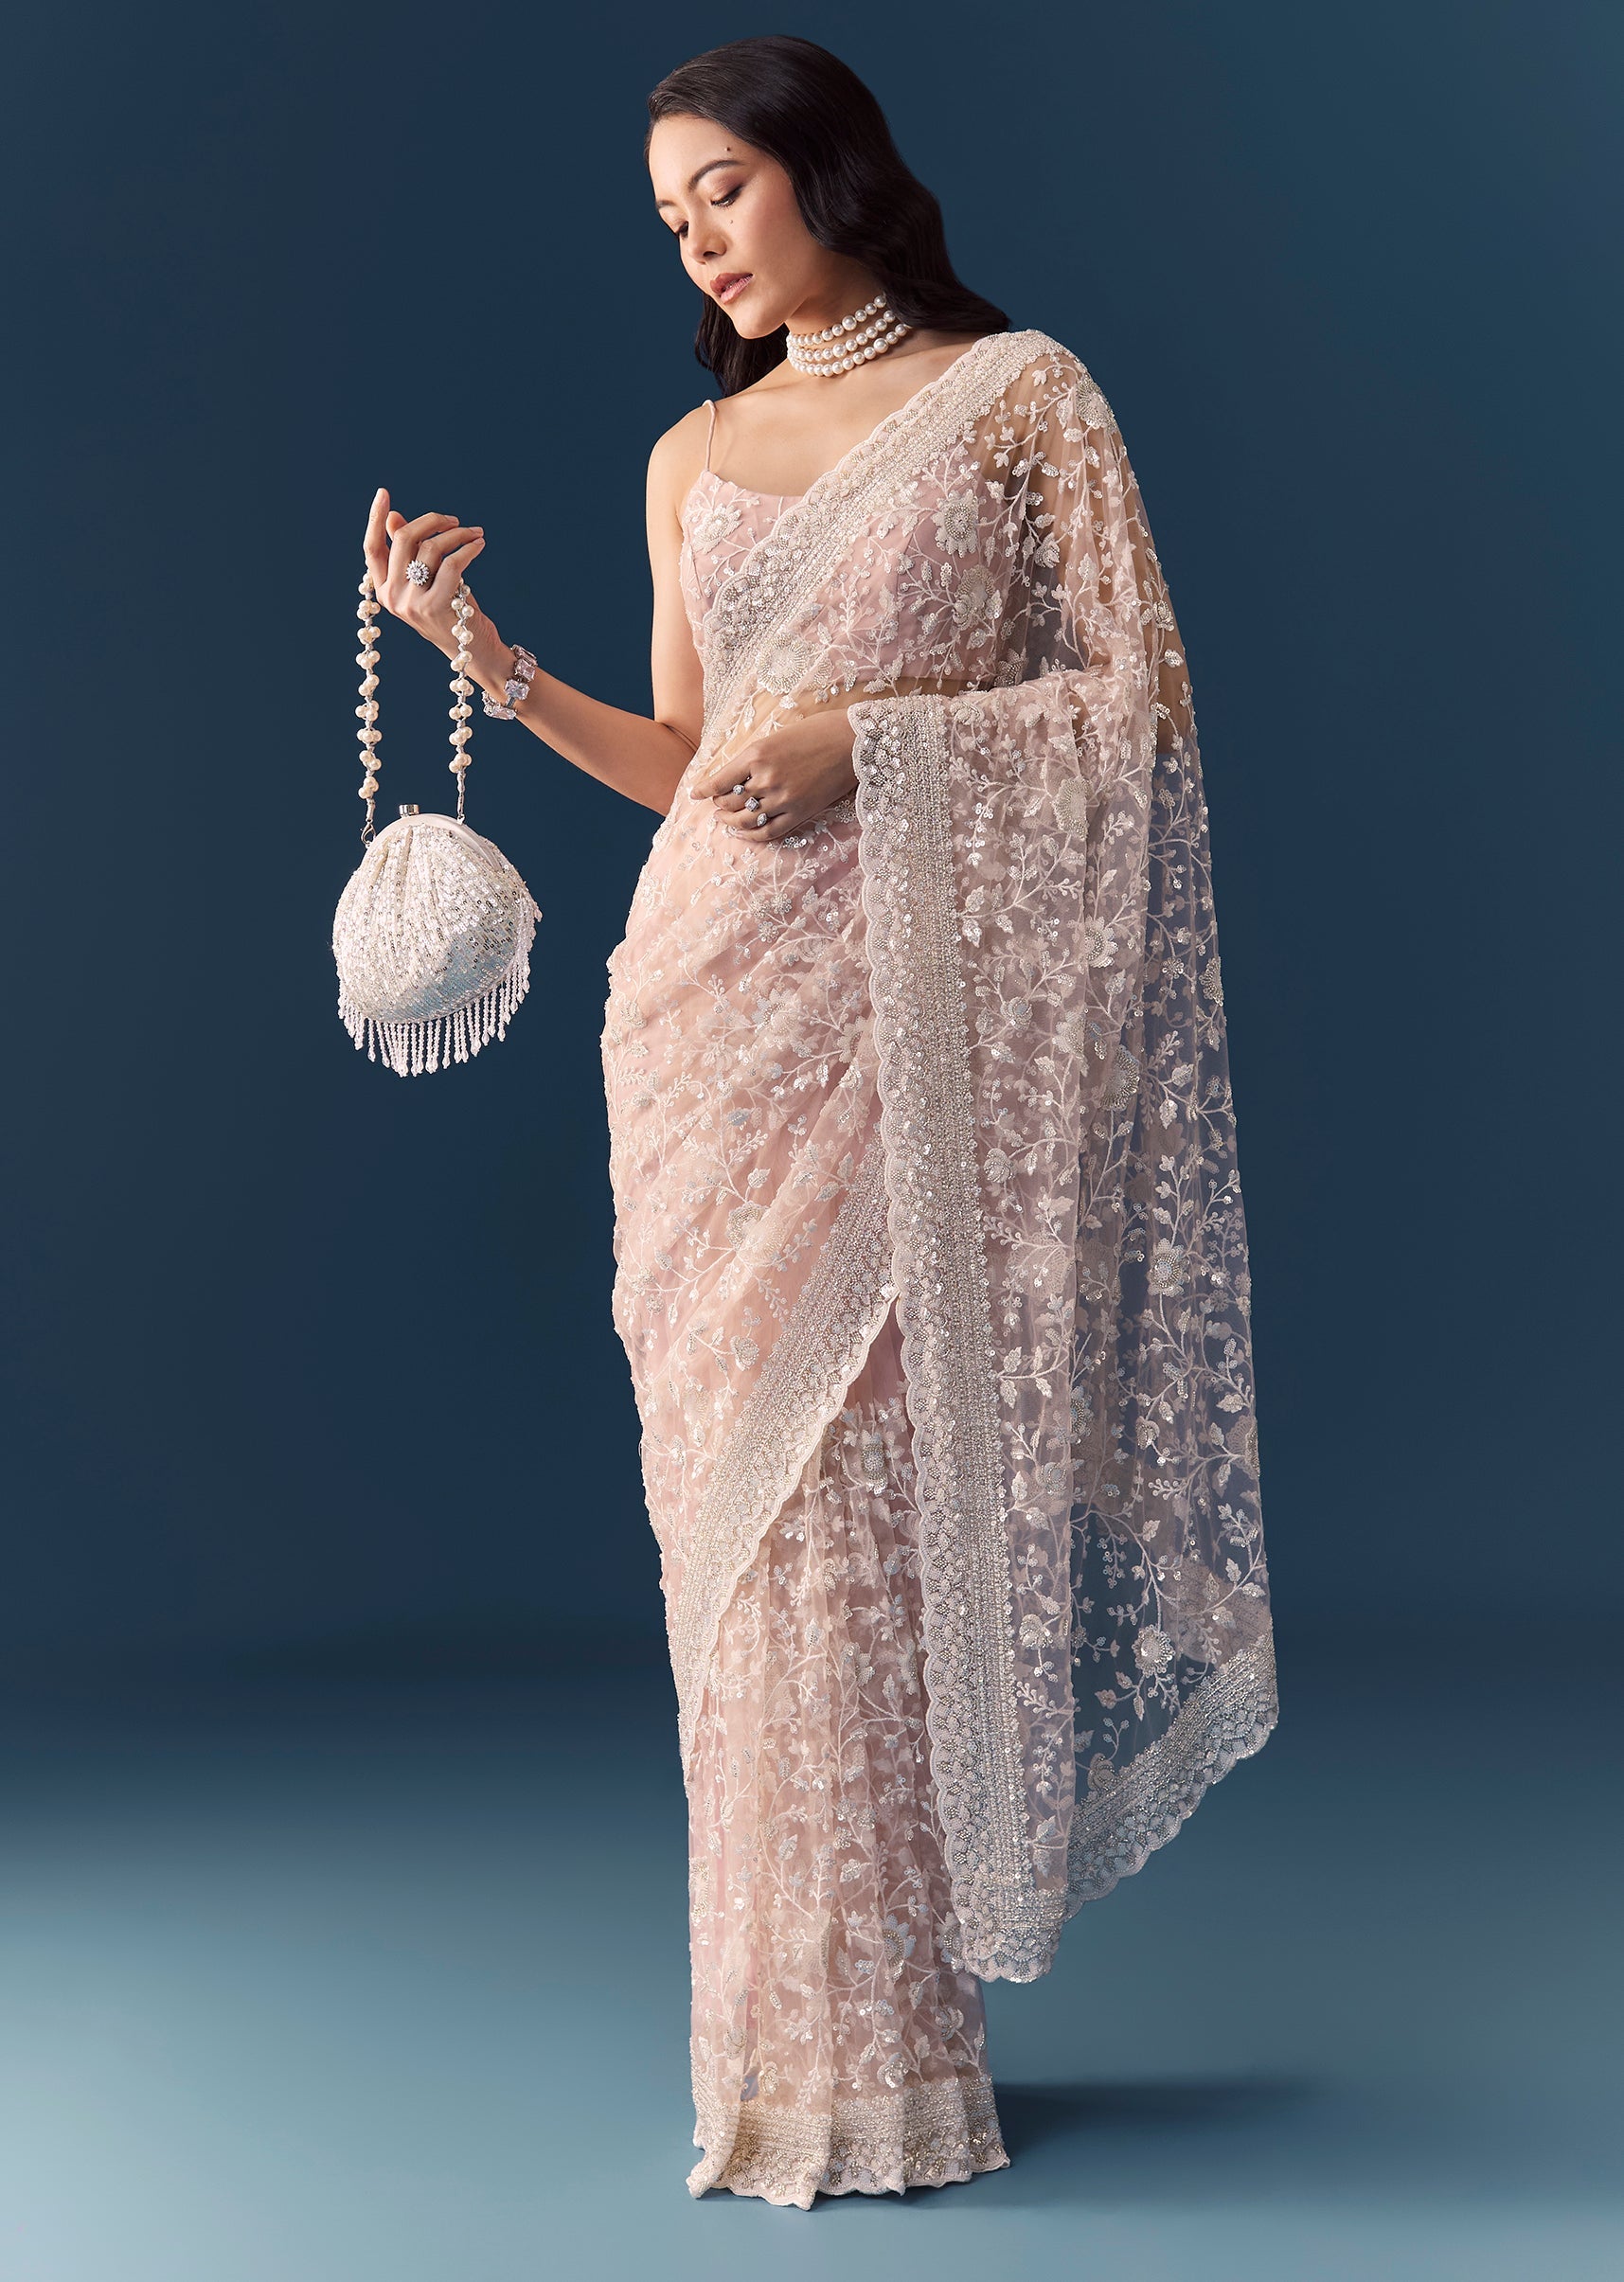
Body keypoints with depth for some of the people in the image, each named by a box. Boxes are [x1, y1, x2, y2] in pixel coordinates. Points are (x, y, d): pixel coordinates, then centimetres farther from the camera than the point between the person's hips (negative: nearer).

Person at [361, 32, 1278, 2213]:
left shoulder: (1018, 390, 5)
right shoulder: (693, 455, 19)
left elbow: (1144, 694, -2)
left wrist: (868, 733, -12)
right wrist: (485, 652, 6)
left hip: (907, 1006, -4)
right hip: (714, 1007, 5)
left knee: (865, 1489, -7)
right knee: (748, 1497, 1)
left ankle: (883, 2048, 4)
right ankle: (803, 2036, 10)